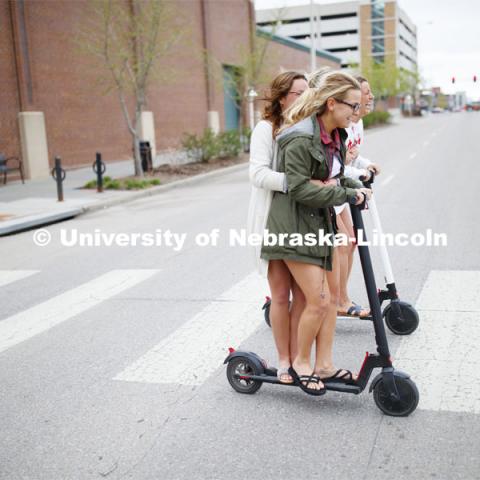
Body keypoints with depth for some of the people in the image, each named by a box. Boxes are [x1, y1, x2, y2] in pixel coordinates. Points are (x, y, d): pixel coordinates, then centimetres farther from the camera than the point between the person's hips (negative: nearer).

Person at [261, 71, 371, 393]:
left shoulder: (336, 136, 7)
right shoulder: (301, 139, -22)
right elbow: (299, 188, -24)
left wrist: (354, 186, 0)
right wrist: (346, 195, -20)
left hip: (322, 222, 10)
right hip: (296, 226, -10)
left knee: (332, 294, 12)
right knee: (318, 300, -8)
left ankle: (324, 364, 24)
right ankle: (301, 363, 14)